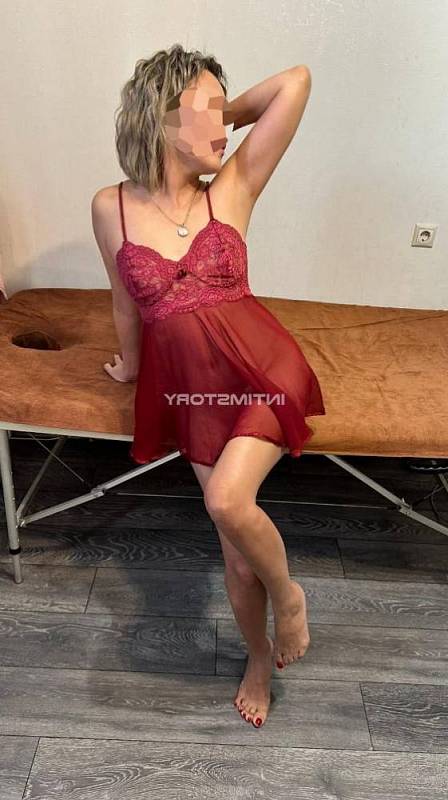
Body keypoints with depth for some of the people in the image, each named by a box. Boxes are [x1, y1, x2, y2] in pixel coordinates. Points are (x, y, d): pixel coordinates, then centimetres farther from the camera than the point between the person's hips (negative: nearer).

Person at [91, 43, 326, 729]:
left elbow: (296, 80, -4)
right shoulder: (111, 208, 0)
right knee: (238, 555, 7)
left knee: (227, 502, -25)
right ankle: (260, 657, 38)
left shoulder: (232, 190, -1)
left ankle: (288, 593, 10)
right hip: (193, 391, 2)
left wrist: (228, 118, 7)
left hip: (263, 372, -1)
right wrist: (130, 365, 26)